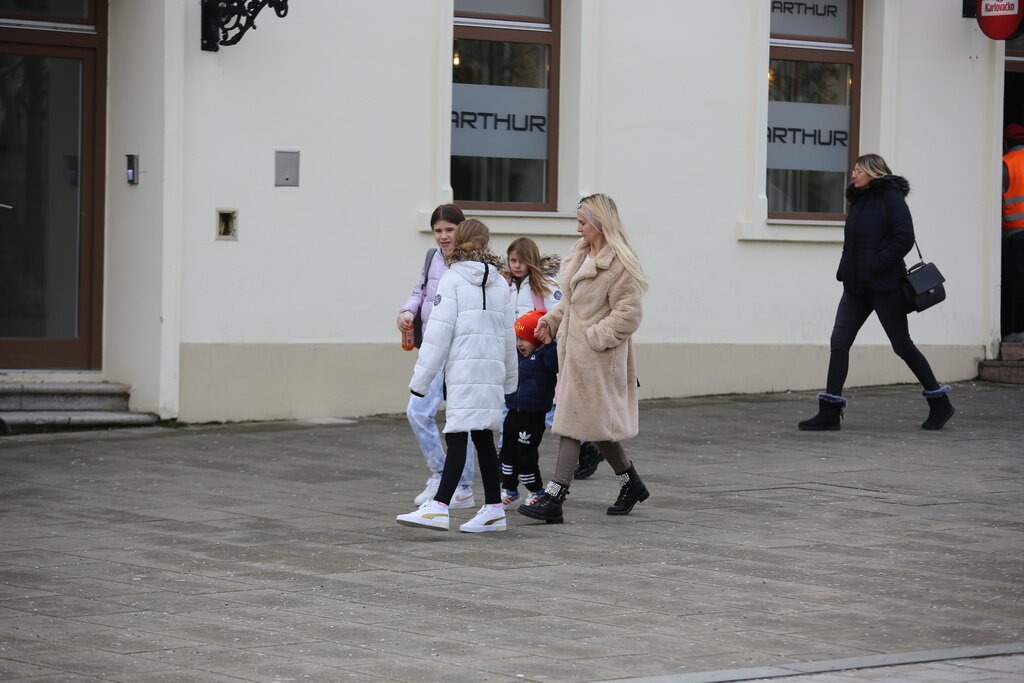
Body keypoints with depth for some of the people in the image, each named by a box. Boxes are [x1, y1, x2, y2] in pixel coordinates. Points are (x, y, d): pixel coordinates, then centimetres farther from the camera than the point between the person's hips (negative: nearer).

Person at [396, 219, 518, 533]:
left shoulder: (452, 279, -4)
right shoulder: (500, 283, 14)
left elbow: (439, 331, -9)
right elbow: (509, 335, 20)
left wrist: (421, 378, -7)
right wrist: (510, 379, 29)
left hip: (463, 368, -6)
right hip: (493, 368, 6)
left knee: (457, 437, -14)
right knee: (483, 438, 12)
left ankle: (439, 506, -22)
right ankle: (494, 509, 14)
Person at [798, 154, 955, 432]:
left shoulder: (891, 198, -8)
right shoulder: (858, 202, 16)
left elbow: (904, 238, -16)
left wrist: (876, 264, -20)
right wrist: (844, 271, 7)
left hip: (884, 286, -8)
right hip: (856, 288, 8)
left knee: (902, 345, -1)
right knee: (839, 341, -2)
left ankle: (940, 405, 13)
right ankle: (829, 413, -2)